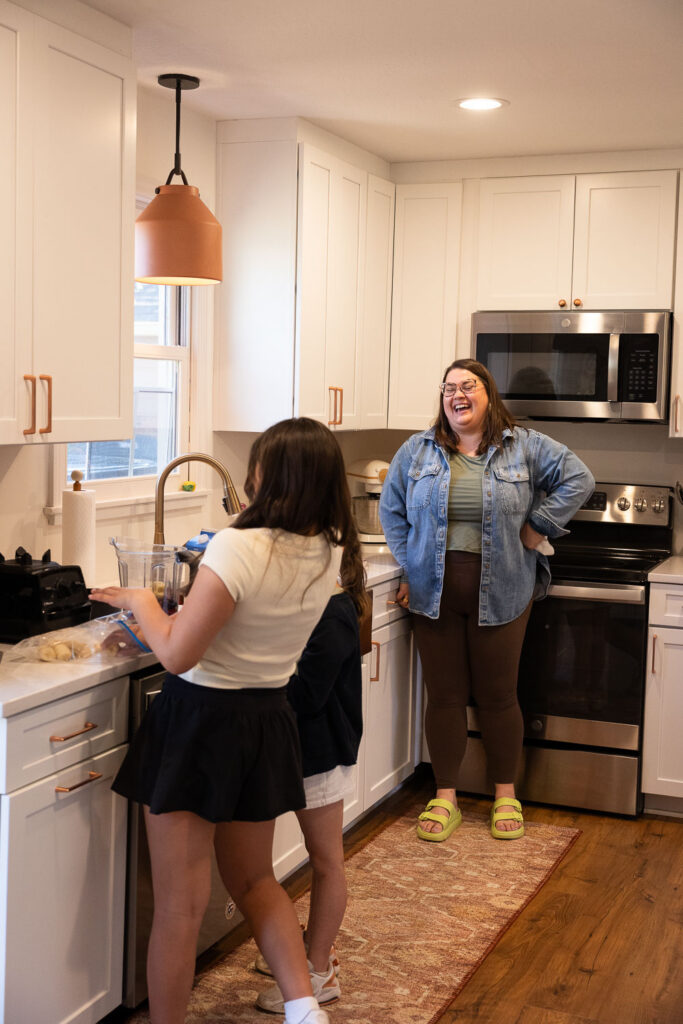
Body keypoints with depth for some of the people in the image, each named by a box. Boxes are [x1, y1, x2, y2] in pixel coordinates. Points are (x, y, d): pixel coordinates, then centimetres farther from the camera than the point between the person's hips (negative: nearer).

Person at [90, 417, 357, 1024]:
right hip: (267, 721, 7)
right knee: (255, 881, 24)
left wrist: (141, 603, -4)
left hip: (199, 719, -6)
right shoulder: (329, 553, -4)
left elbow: (177, 654, -20)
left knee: (180, 902, 7)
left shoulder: (239, 548, -25)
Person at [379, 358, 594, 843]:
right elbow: (392, 510, 10)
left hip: (500, 594, -1)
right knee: (444, 695, 6)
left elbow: (578, 479, 0)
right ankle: (445, 799, 17)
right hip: (434, 592, 1)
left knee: (498, 695, 7)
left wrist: (538, 526, -6)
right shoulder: (417, 450, 5)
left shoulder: (525, 447, 1)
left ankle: (506, 797, 23)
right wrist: (408, 569, 3)